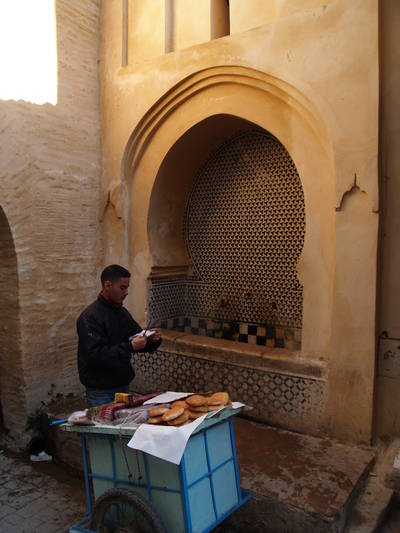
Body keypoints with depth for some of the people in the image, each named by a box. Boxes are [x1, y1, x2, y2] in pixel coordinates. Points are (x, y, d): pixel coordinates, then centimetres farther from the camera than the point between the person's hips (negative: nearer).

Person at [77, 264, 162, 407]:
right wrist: (130, 347, -29)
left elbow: (136, 338, 14)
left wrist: (152, 340, -7)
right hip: (100, 391, -7)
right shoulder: (90, 317, -18)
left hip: (123, 384, 8)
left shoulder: (122, 312, 7)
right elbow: (95, 355, -26)